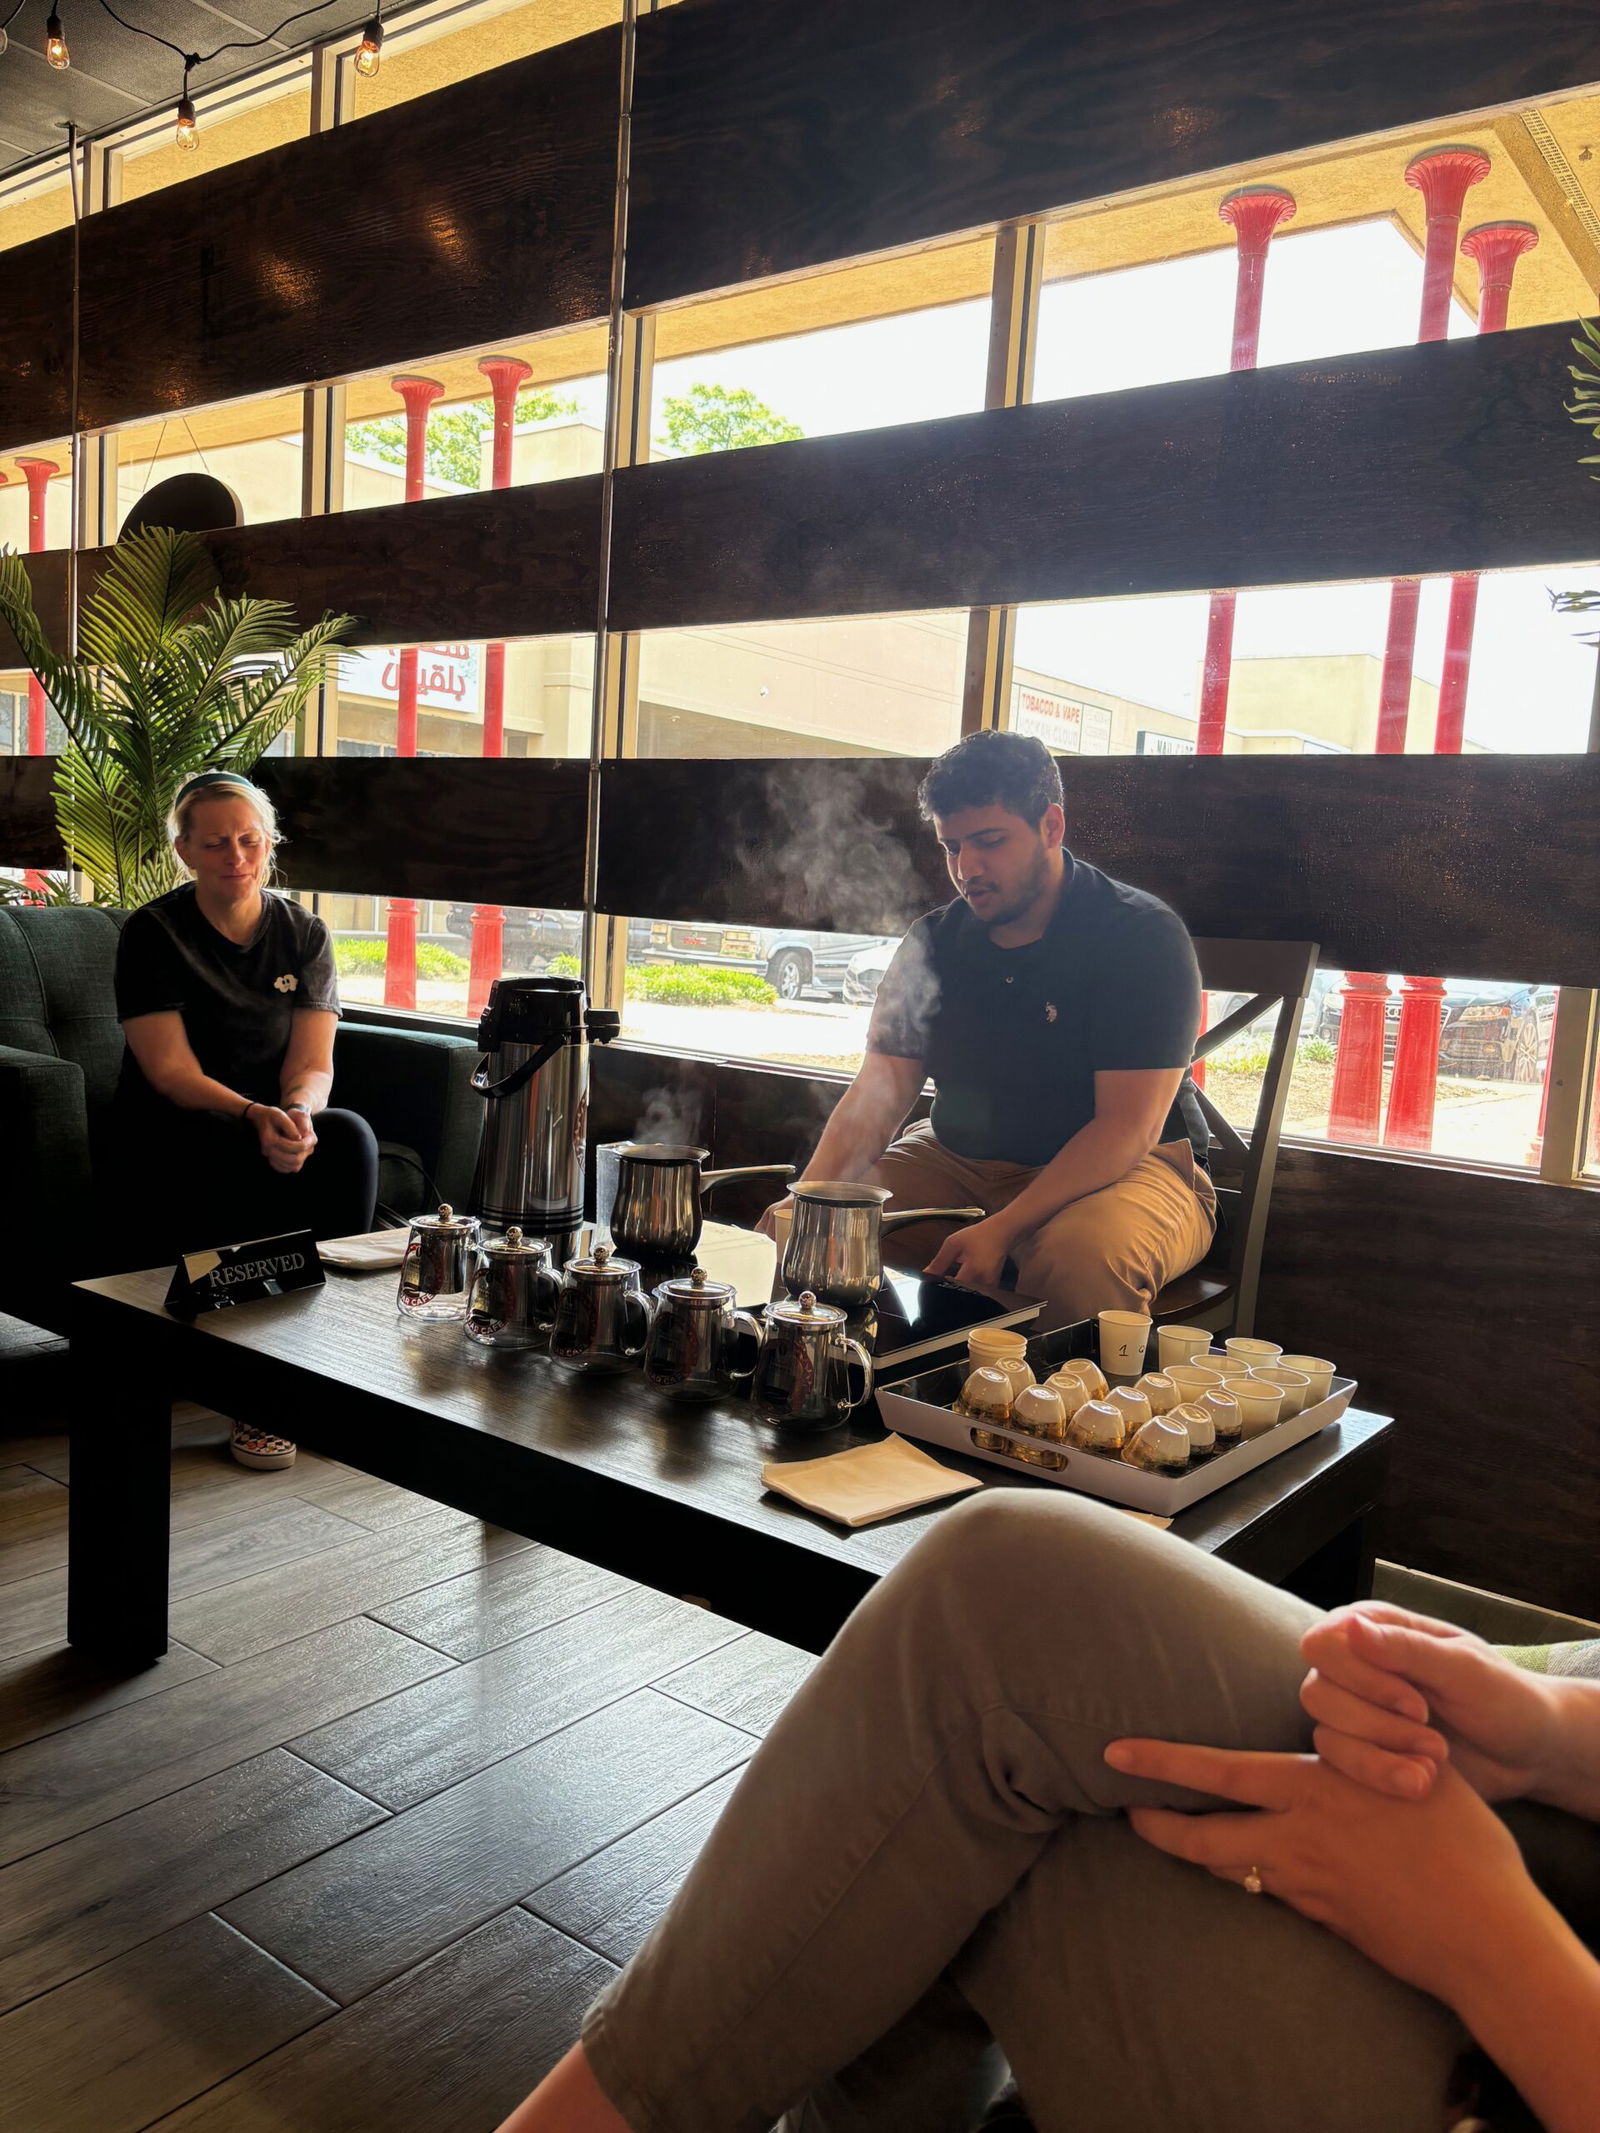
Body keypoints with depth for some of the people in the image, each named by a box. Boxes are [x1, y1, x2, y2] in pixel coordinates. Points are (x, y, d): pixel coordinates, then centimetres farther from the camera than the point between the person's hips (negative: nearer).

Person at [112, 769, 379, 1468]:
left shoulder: (302, 932, 3)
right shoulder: (153, 933, -6)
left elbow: (313, 1063, -5)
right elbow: (171, 1071, -15)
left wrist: (298, 1114, -29)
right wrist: (254, 1116, -33)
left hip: (277, 1120, 3)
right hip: (167, 1133, -3)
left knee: (349, 1137, -29)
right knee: (233, 1164, -36)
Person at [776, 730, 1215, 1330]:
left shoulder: (1144, 936, -12)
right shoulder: (933, 942, 4)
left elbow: (1129, 1127, -18)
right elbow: (875, 1096, -1)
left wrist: (1001, 1230, -28)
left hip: (1121, 1170, -4)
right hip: (955, 1163, 5)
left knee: (1080, 1257, -39)